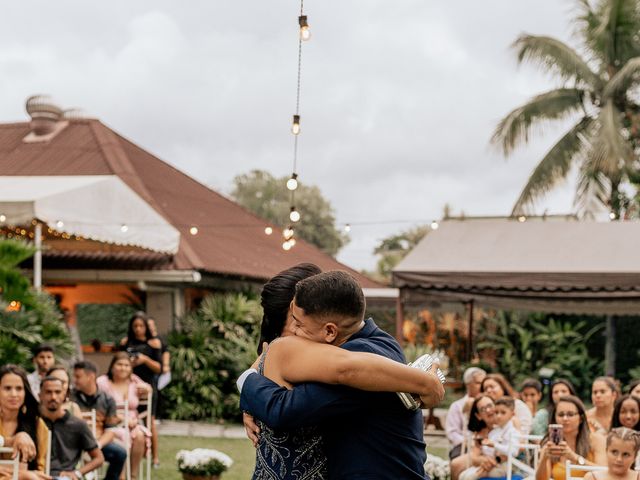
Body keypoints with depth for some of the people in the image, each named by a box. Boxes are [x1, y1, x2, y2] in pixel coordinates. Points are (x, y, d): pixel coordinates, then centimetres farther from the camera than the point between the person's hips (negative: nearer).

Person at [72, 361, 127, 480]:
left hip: (99, 442, 2)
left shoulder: (107, 400, 7)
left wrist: (98, 444, -16)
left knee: (120, 452, -23)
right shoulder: (71, 397, 2)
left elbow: (110, 431, 4)